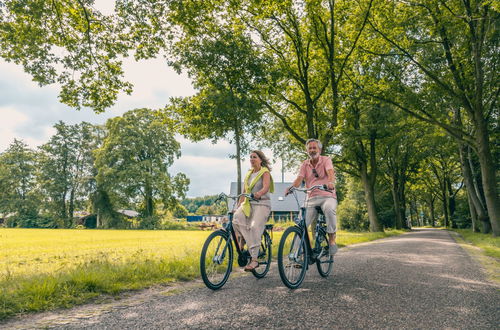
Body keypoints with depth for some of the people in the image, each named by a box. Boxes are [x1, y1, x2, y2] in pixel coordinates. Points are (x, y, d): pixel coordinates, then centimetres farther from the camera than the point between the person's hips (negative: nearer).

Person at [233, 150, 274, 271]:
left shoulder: (265, 172, 0)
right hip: (248, 204, 5)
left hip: (262, 204, -5)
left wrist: (259, 193, -41)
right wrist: (238, 207, 11)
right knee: (236, 218, -27)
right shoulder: (248, 174, 19)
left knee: (254, 227, -24)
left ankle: (254, 260, -20)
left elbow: (266, 187, -19)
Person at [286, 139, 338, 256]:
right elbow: (299, 178, -4)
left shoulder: (326, 160, 2)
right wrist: (291, 187, -26)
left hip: (327, 196, -3)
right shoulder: (305, 164, 11)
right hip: (311, 199, 3)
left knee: (329, 209, -37)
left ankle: (332, 240, -20)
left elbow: (330, 173, -18)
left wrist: (331, 182, -41)